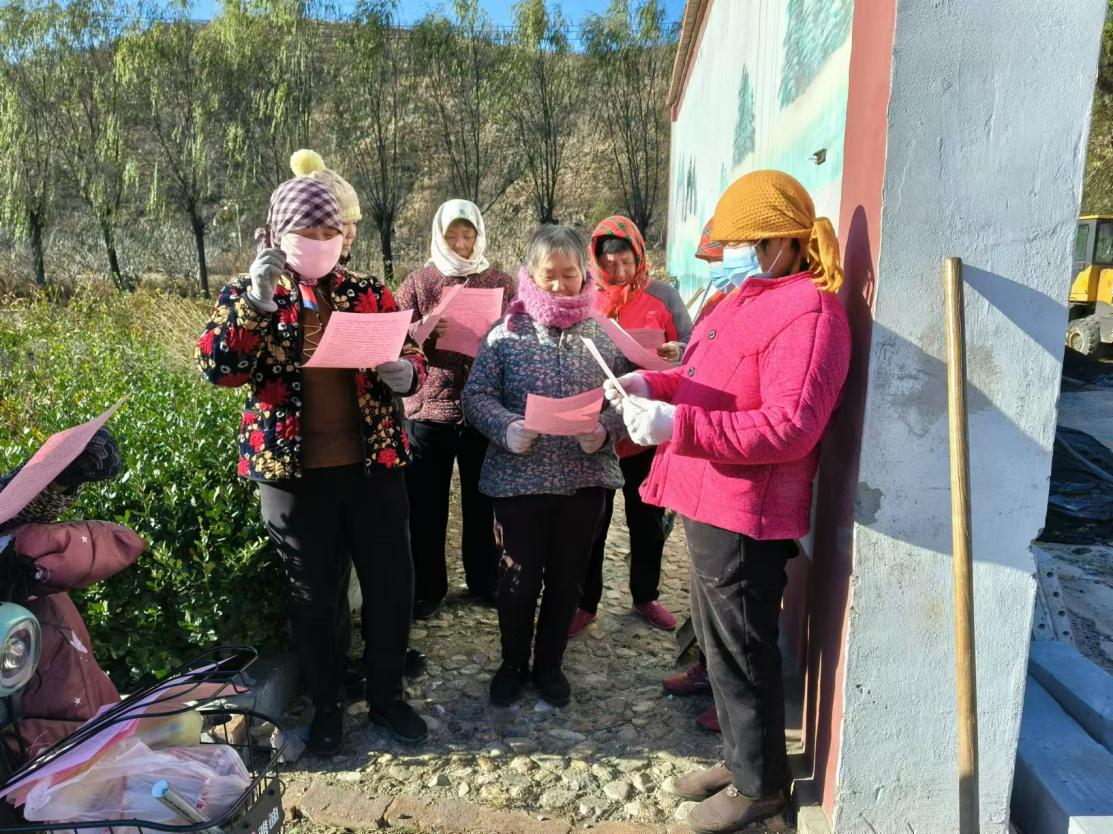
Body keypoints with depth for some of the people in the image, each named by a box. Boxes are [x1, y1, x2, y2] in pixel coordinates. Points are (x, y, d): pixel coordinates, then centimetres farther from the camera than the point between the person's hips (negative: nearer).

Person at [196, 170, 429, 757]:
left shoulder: (368, 293, 6)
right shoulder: (247, 296, 1)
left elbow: (411, 357, 7)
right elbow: (216, 368, -13)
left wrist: (404, 372, -16)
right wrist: (257, 299, -23)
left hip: (372, 466, 2)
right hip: (293, 473, -1)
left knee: (391, 584, 9)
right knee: (315, 595, 11)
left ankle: (386, 695, 32)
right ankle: (326, 706, 33)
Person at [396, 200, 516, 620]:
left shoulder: (500, 282, 6)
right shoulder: (417, 282, 4)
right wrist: (421, 337, -19)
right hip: (428, 407, 0)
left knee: (482, 500, 11)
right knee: (426, 505, 5)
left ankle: (484, 579, 29)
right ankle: (427, 587, 22)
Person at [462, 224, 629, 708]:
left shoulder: (605, 334, 2)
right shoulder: (506, 332, -3)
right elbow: (476, 395, -3)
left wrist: (605, 429, -17)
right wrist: (506, 428, -21)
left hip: (586, 478, 2)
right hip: (519, 478, -1)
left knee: (567, 577, 14)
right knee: (519, 576, 10)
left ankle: (549, 664, 36)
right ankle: (513, 663, 35)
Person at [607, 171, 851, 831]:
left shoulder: (807, 312, -18)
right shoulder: (750, 297, 13)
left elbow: (788, 429, -26)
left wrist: (677, 425, -29)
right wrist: (652, 385, 2)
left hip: (745, 514, -10)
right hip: (708, 498, 10)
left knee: (740, 651, 7)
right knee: (719, 640, 22)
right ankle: (741, 758, 42)